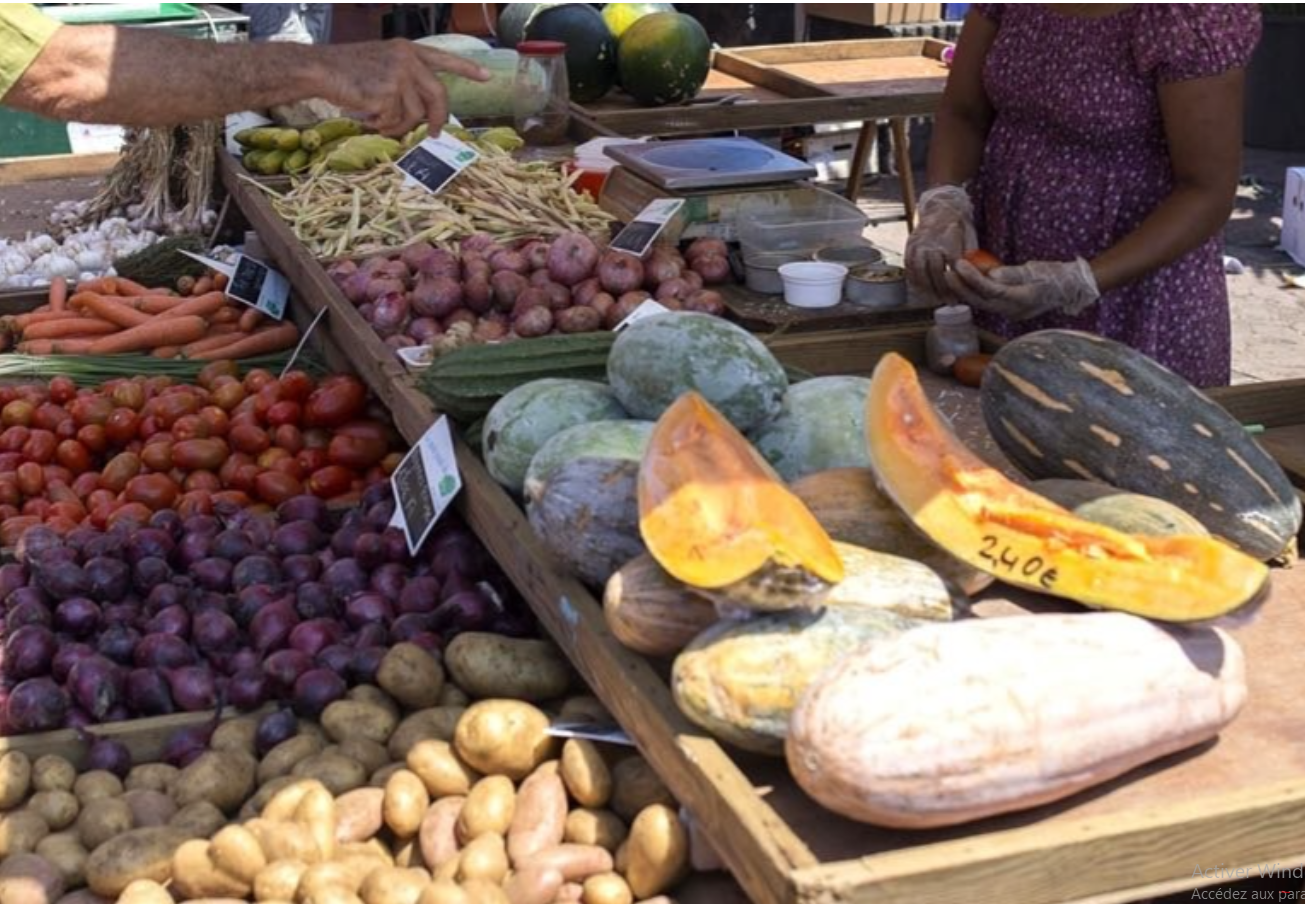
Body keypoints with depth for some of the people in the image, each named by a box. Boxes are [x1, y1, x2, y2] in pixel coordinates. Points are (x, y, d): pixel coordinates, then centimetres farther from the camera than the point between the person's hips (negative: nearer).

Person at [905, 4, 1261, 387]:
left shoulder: (1187, 12, -21)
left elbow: (1208, 191, -19)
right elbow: (961, 112, 2)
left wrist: (1079, 283, -29)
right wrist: (944, 205, -18)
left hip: (1131, 290, -5)